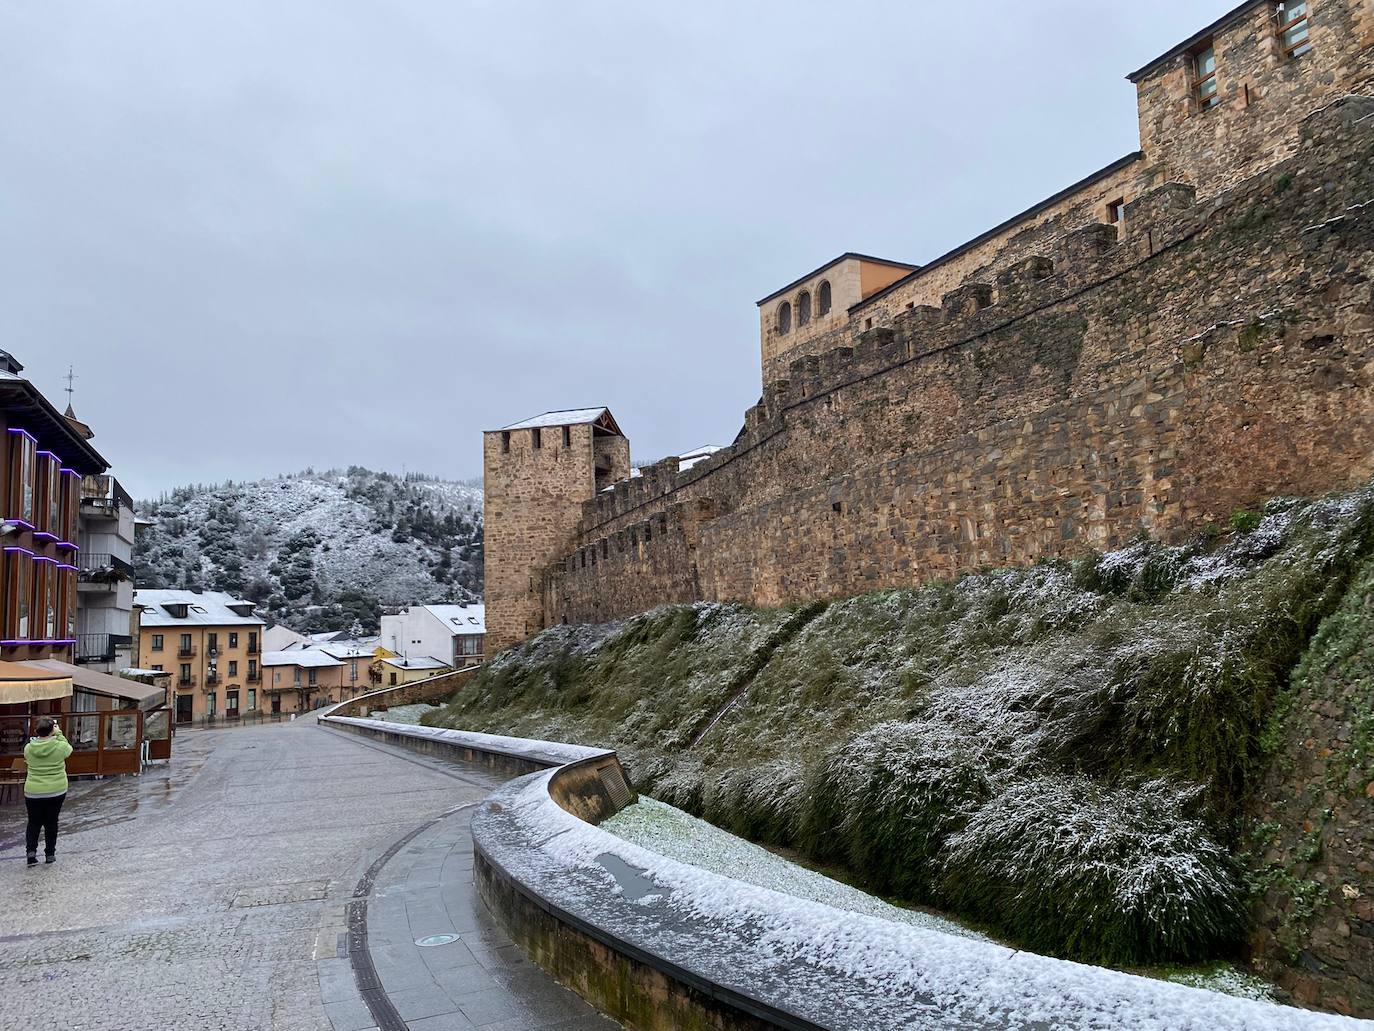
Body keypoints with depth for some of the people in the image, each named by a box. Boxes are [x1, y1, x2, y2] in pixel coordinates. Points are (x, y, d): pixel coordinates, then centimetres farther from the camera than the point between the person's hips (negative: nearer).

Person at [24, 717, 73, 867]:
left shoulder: (28, 748, -9)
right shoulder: (60, 746, -15)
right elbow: (69, 749, 8)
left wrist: (40, 736, 8)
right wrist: (59, 734, 5)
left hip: (33, 792, 1)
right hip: (57, 791, -1)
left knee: (34, 822, 15)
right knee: (51, 822, 11)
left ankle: (31, 850, -2)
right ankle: (50, 853, 17)